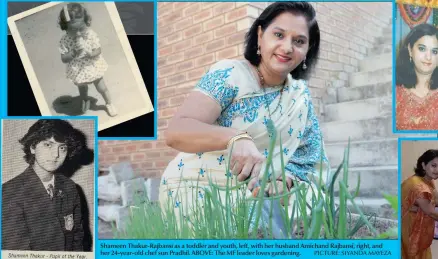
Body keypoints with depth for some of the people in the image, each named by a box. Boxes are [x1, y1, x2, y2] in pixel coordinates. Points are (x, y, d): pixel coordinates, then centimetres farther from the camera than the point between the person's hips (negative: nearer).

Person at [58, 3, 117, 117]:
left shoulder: (91, 34, -24)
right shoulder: (65, 40, -23)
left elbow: (98, 51, -17)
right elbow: (63, 59, -19)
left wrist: (89, 54, -37)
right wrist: (73, 53, -36)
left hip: (93, 66, -1)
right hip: (78, 70, 1)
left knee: (101, 87, 16)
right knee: (82, 87, 28)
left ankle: (109, 104, 43)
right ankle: (85, 100, 61)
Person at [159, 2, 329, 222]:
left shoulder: (300, 95, 4)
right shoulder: (230, 75, -14)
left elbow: (310, 156, 4)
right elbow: (176, 132, -25)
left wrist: (284, 178, -18)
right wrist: (236, 138, -42)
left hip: (251, 195, 6)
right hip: (195, 189, -5)